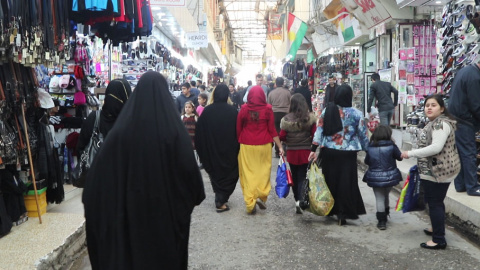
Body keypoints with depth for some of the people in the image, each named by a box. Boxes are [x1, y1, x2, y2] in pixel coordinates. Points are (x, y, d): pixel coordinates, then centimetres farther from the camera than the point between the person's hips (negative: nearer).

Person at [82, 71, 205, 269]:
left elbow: (100, 168, -5)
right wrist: (196, 194, 9)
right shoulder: (174, 129, -14)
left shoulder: (122, 128, -9)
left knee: (130, 253, 19)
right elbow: (189, 167, -9)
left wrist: (90, 200, 9)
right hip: (167, 209, -1)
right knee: (166, 254, 17)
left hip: (129, 207, 2)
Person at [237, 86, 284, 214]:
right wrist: (280, 146, 2)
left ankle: (250, 203, 6)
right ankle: (261, 196, 0)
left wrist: (238, 142, 14)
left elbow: (238, 129, 2)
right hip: (264, 146, 0)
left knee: (248, 173, 6)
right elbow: (272, 130, -4)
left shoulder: (244, 109, -4)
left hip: (247, 146, 0)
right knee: (263, 172, 14)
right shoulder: (267, 109, -4)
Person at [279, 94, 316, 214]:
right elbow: (315, 135, -9)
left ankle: (297, 199, 22)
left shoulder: (286, 119, -8)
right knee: (302, 177, 5)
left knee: (294, 176, 16)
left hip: (291, 152, 1)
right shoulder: (310, 118, -9)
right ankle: (300, 200, -11)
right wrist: (308, 140, 10)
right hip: (305, 151, -1)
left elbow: (282, 137, -6)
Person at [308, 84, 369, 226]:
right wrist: (367, 149, 12)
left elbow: (319, 130, -4)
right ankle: (342, 213, 9)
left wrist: (314, 149, -3)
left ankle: (330, 209, 29)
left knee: (330, 181, 15)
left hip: (329, 152, 2)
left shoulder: (327, 110, -1)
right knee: (346, 183, 6)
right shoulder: (356, 114, -5)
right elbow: (363, 134, 0)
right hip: (347, 154, -2)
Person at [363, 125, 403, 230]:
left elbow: (367, 161, 5)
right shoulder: (391, 146, -11)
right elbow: (400, 157, 3)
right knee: (386, 196, 23)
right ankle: (386, 213, 40)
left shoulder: (370, 148, -6)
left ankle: (382, 221, 2)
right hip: (389, 177, 0)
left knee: (379, 198, 6)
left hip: (375, 177, 0)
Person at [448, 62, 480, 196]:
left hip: (454, 119, 9)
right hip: (464, 121, -9)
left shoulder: (464, 70, 13)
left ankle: (460, 185, 19)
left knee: (460, 153, 13)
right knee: (469, 154, -2)